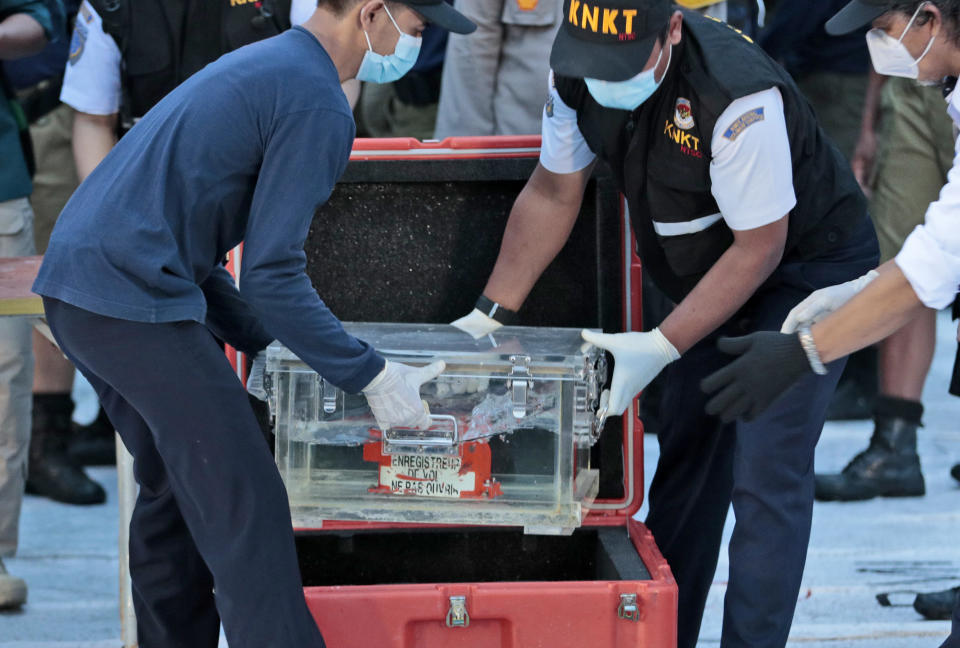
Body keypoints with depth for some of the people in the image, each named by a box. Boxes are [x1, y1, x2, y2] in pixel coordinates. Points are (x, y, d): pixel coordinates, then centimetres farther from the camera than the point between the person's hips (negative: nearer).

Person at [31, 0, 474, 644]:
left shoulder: (261, 62, 22)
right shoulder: (317, 106, -10)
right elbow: (272, 275, -14)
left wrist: (267, 344, 22)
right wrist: (371, 376, -7)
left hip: (75, 287, 10)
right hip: (136, 297, -10)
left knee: (174, 487, 21)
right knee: (244, 509, -10)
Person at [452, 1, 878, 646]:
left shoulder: (739, 96, -36)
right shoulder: (577, 75, -14)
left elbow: (759, 247, -27)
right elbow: (552, 194, 3)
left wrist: (660, 348, -28)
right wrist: (492, 313, 0)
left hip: (806, 262, -7)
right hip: (708, 276, 7)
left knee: (765, 473, -14)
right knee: (686, 455, 9)